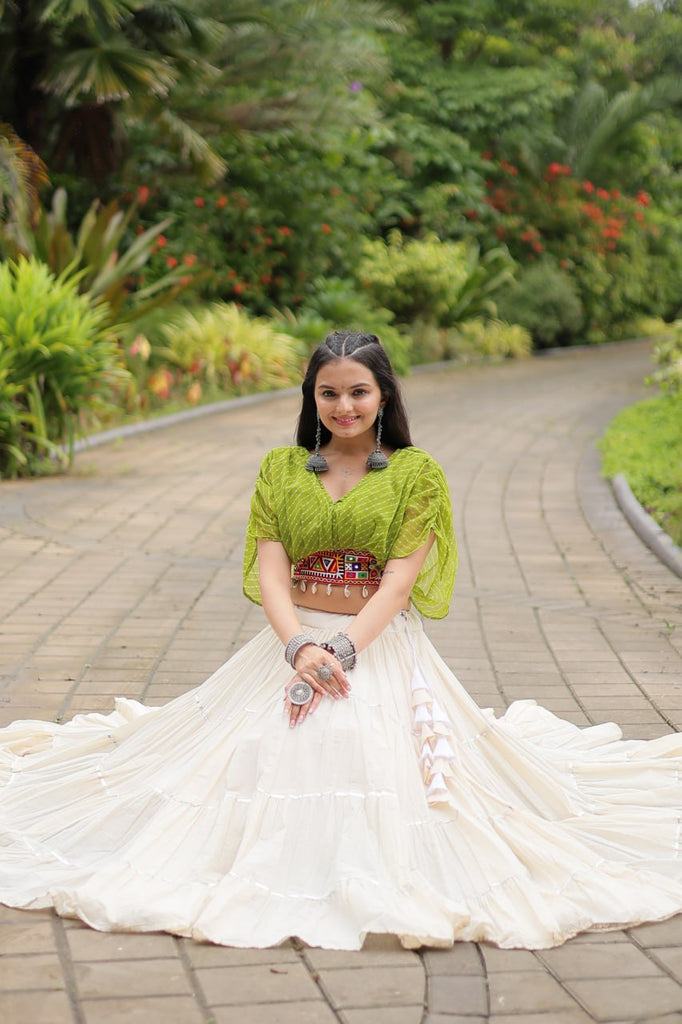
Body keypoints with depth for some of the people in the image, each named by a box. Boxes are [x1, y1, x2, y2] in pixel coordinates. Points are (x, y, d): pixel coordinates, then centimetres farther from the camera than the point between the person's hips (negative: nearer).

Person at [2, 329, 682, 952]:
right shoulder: (281, 470, 8)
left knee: (377, 765, -19)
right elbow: (269, 573, -3)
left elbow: (401, 580, -10)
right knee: (266, 760, -11)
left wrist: (342, 651, -24)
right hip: (294, 640, 3)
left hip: (384, 647, -2)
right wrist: (302, 647, -22)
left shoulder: (416, 474, 0)